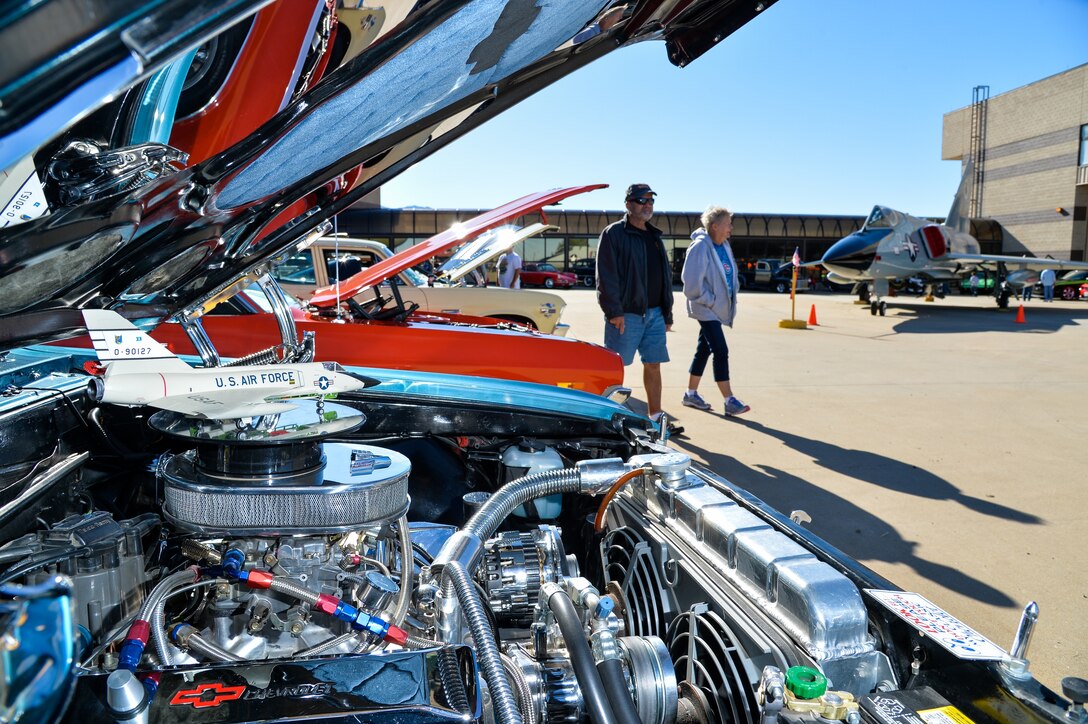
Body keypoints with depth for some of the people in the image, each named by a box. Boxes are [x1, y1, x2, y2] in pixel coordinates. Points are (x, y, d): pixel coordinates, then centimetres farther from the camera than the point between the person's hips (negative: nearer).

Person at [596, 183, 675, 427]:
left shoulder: (654, 236, 18)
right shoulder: (614, 233, -5)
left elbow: (666, 276, 22)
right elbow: (606, 276, -13)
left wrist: (667, 313, 18)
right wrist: (614, 311, -19)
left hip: (655, 313, 7)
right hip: (627, 314, -7)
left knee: (653, 365, 9)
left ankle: (655, 418, 16)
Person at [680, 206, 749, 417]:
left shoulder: (724, 246, 11)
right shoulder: (700, 246, -15)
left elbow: (731, 273, 23)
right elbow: (692, 280, -20)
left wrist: (733, 294, 11)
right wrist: (708, 301, -17)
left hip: (717, 309, 9)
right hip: (706, 309, -9)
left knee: (704, 350, 14)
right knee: (720, 351, -11)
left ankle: (691, 394, 25)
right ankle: (729, 401, -8)